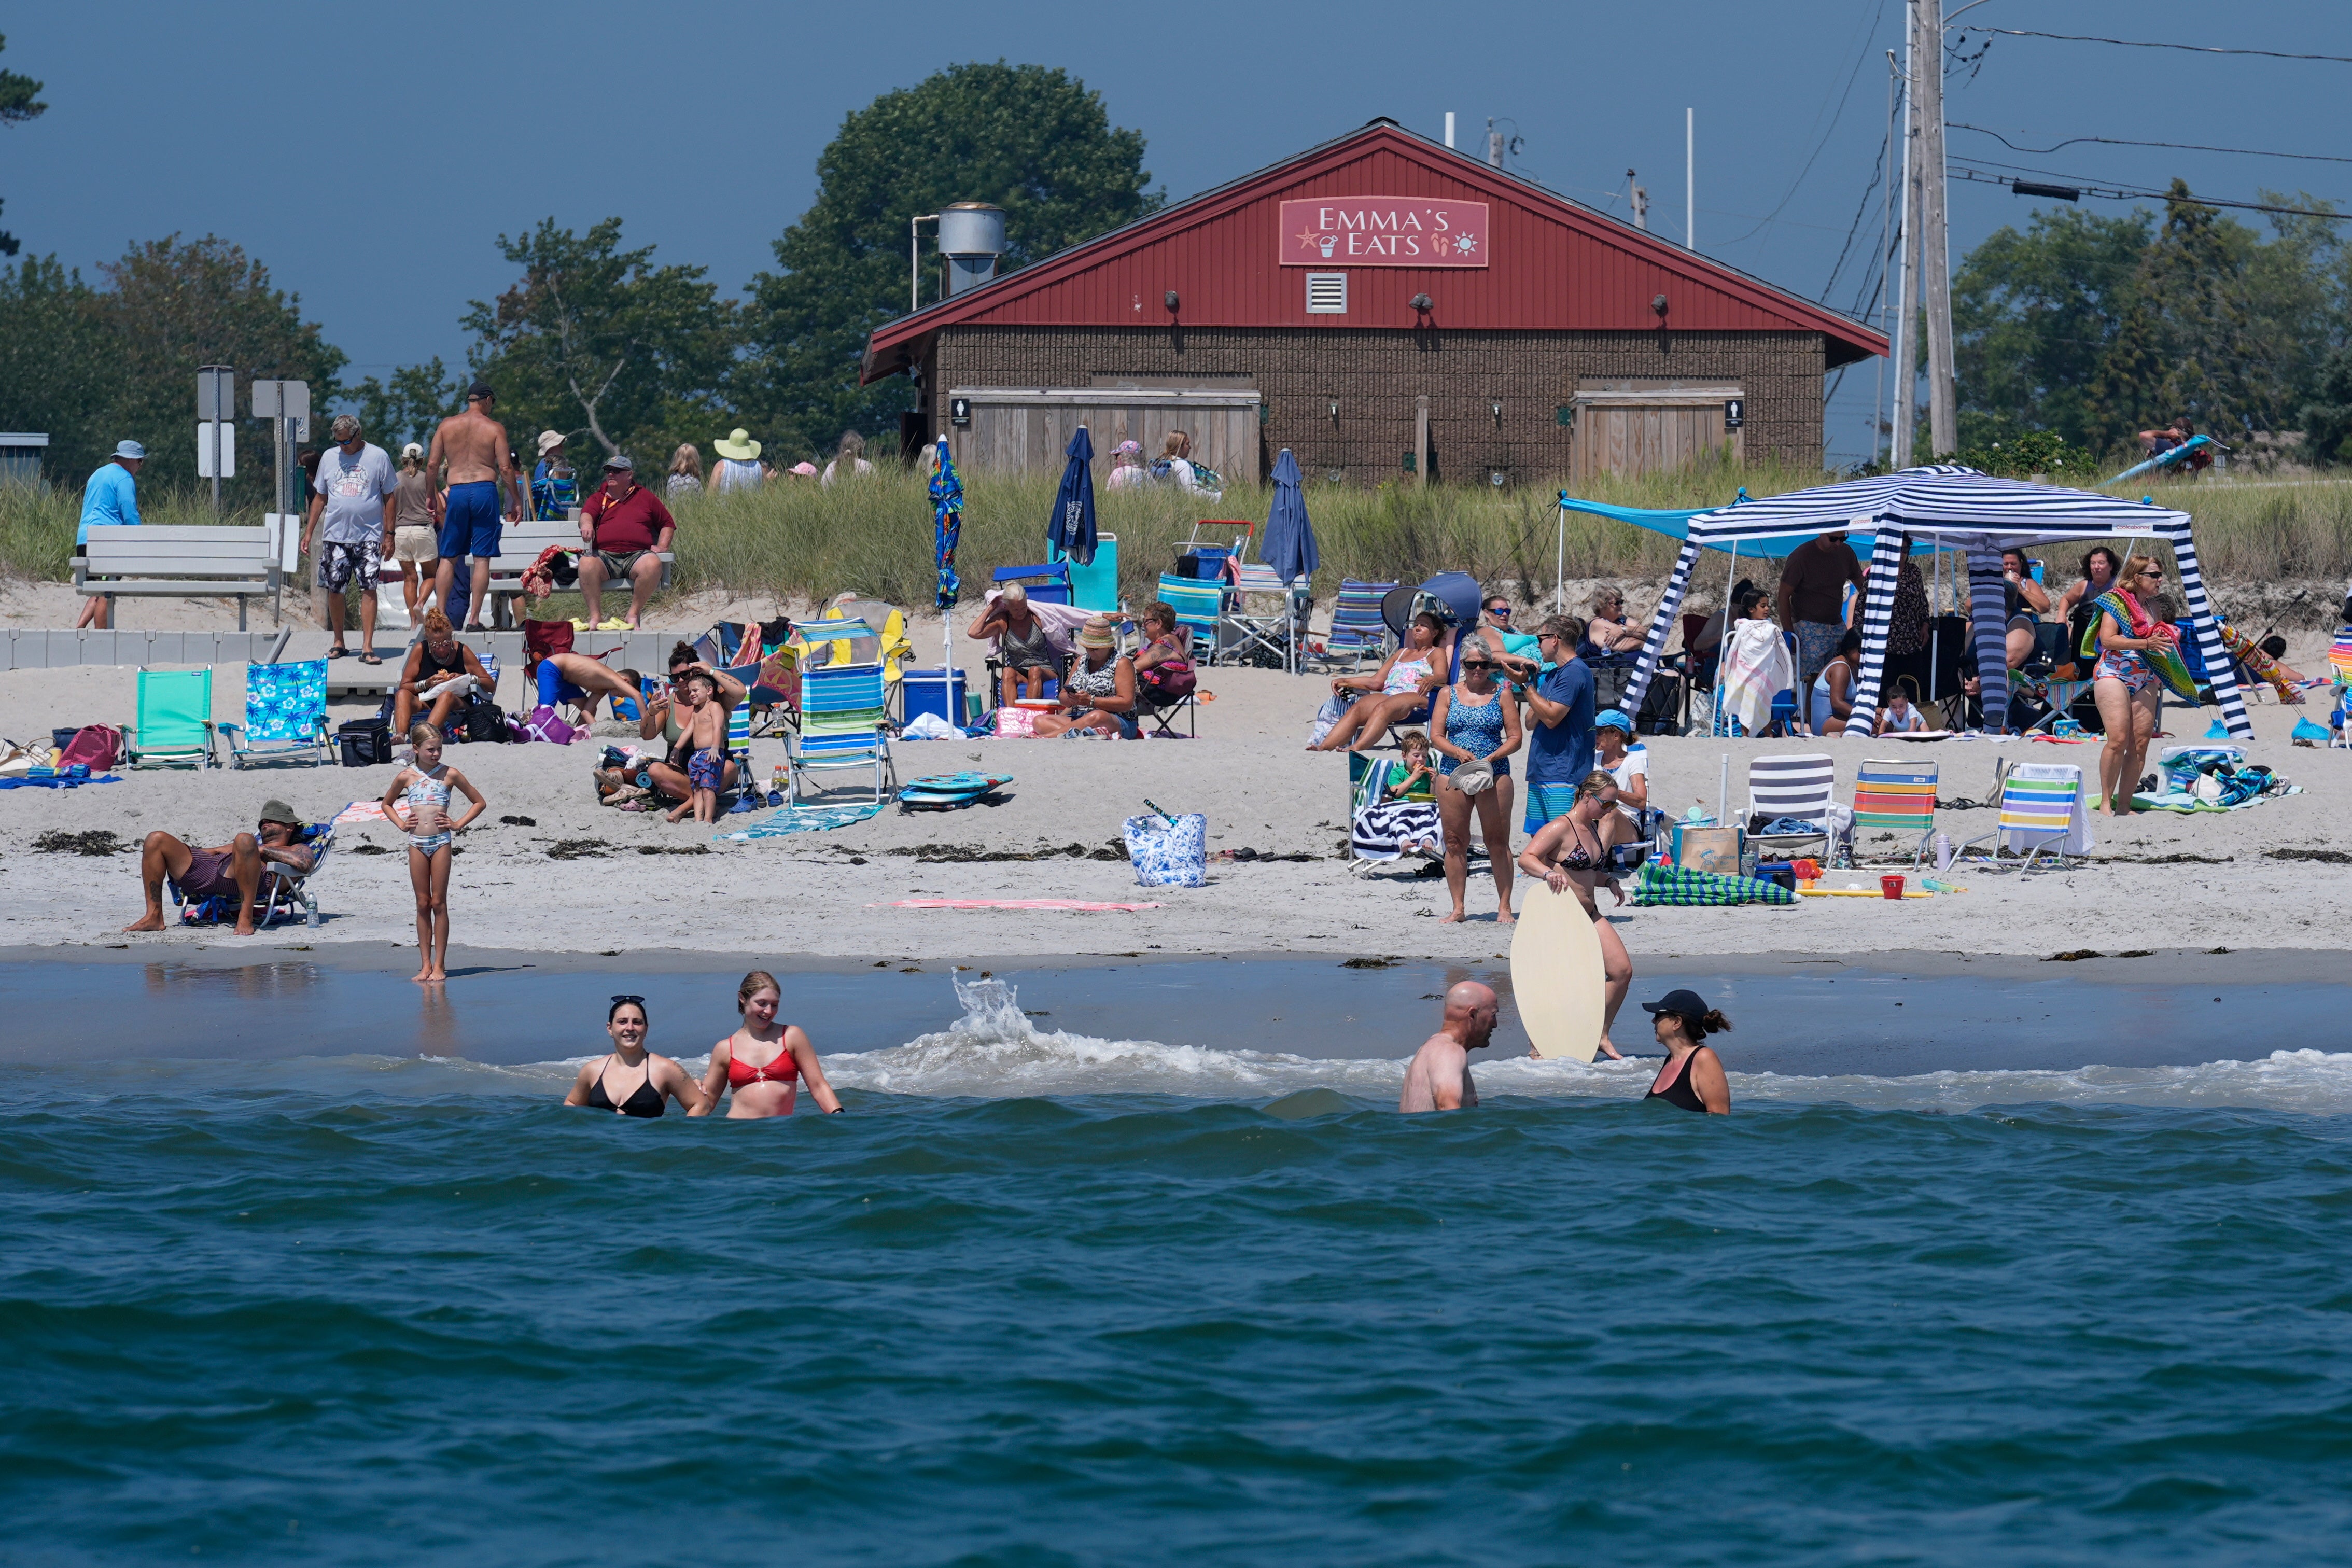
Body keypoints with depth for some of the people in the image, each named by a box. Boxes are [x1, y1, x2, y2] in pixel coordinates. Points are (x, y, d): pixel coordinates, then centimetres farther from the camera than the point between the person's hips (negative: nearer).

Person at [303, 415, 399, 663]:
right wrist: (309, 532, 12)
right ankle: (339, 642, 19)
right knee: (334, 590, 4)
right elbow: (320, 497, 17)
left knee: (369, 589, -8)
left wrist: (389, 534, -2)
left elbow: (390, 497, 3)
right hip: (334, 537, 3)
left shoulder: (377, 457, 1)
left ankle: (367, 647, -8)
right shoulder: (329, 457, 10)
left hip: (369, 537, -3)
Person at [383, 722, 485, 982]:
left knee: (438, 904, -1)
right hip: (417, 843, 2)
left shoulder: (450, 775, 1)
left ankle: (439, 965, 2)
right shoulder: (406, 777, 6)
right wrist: (401, 824, 7)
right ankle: (425, 965, 8)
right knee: (423, 905, 5)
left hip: (441, 841, -2)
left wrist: (459, 824, -1)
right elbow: (387, 804, 23)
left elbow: (479, 802, 10)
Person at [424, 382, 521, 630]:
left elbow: (432, 465, 5)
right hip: (485, 489, -2)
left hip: (456, 491, 2)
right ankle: (474, 619, -3)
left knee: (449, 558, 9)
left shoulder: (446, 426, 7)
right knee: (482, 558, 1)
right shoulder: (495, 428, 1)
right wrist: (517, 502, 6)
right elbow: (505, 469, -3)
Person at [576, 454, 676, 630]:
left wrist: (662, 546, 7)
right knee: (587, 563, -35)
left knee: (653, 563, -36)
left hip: (637, 555, 0)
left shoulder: (645, 497, 22)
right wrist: (586, 524, -25)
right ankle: (595, 616, -27)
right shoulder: (598, 499, 22)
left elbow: (668, 523, 26)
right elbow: (587, 514, 0)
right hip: (605, 555, 0)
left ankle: (634, 613, -20)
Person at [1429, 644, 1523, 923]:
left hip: (1495, 773, -2)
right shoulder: (1448, 694, 10)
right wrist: (1459, 753, -14)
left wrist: (1492, 757, -14)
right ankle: (1458, 909, 6)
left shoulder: (1501, 694, 6)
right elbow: (1436, 736, 4)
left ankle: (1504, 907, 3)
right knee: (1455, 842, 1)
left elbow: (1516, 737, 2)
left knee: (1498, 842, -2)